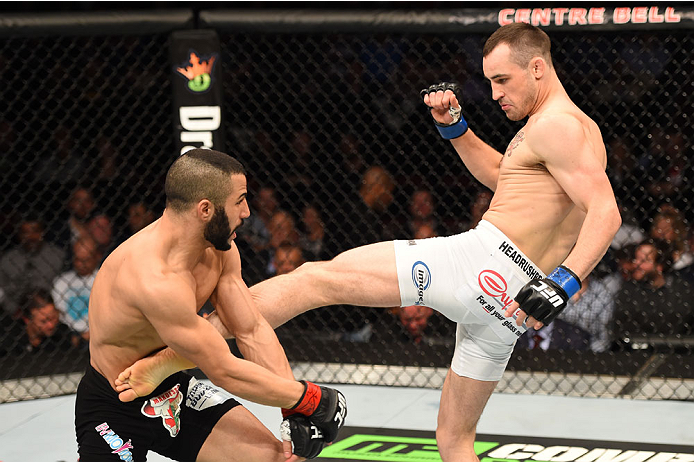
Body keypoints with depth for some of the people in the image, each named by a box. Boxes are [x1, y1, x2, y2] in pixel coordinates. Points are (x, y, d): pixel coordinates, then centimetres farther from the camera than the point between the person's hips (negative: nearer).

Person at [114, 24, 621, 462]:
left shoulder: (555, 126, -6)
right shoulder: (581, 127, 25)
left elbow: (607, 213, -19)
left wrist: (564, 283, -30)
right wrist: (454, 126, 26)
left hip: (482, 258, -10)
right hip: (508, 305, 10)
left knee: (315, 279, -8)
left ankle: (168, 358, -15)